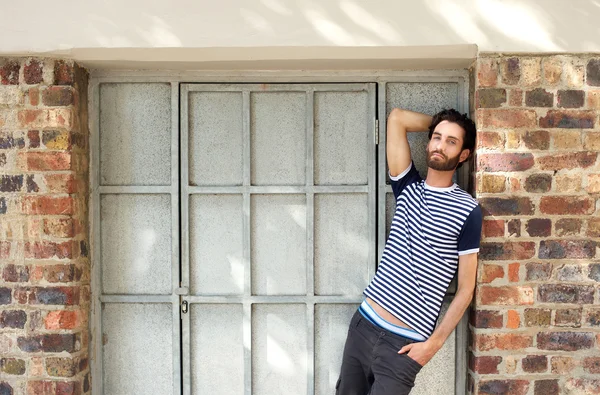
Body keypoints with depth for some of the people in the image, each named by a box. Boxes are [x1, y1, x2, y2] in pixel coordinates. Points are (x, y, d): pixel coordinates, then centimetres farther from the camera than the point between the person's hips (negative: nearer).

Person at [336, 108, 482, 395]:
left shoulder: (467, 211, -7)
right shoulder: (408, 187, 6)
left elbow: (466, 289, -5)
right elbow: (397, 118, 3)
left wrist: (433, 344, -9)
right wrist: (437, 123, 9)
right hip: (363, 323, 5)